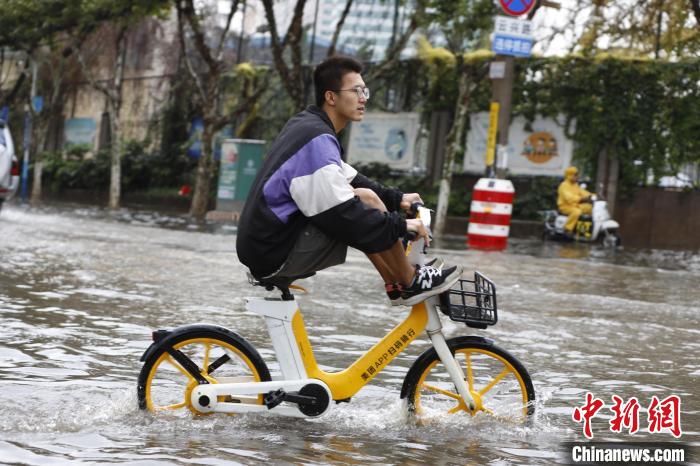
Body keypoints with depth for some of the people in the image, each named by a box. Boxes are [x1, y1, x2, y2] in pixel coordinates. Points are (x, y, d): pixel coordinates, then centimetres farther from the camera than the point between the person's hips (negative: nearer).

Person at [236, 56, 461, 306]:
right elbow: (341, 216, -24)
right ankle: (411, 284, -1)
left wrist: (396, 199, 16)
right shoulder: (317, 140, -19)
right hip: (276, 257, -10)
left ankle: (396, 286, 17)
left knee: (360, 197, 16)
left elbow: (347, 179, 23)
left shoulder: (304, 124, 11)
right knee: (367, 200, -15)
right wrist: (400, 225, -14)